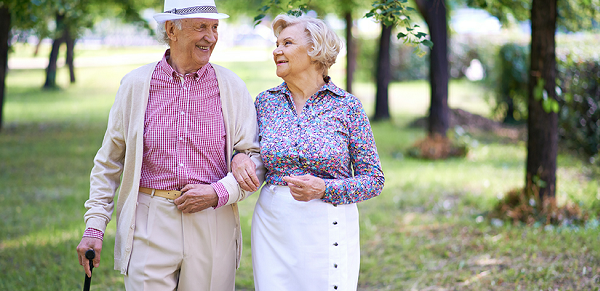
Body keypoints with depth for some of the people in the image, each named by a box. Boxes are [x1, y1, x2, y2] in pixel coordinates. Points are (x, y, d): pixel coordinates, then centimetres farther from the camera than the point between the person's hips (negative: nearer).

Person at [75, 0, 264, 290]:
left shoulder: (231, 87, 5)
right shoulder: (136, 84, 4)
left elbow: (254, 156, 4)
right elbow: (108, 162, 10)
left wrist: (218, 193, -12)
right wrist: (94, 227, 5)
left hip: (213, 229, 1)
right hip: (149, 228, -1)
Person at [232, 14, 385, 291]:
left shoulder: (347, 106, -3)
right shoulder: (265, 102, 6)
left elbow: (373, 179, -1)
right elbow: (245, 146, 20)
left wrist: (323, 188, -16)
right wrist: (238, 158, -4)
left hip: (328, 227, -3)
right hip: (272, 225, 3)